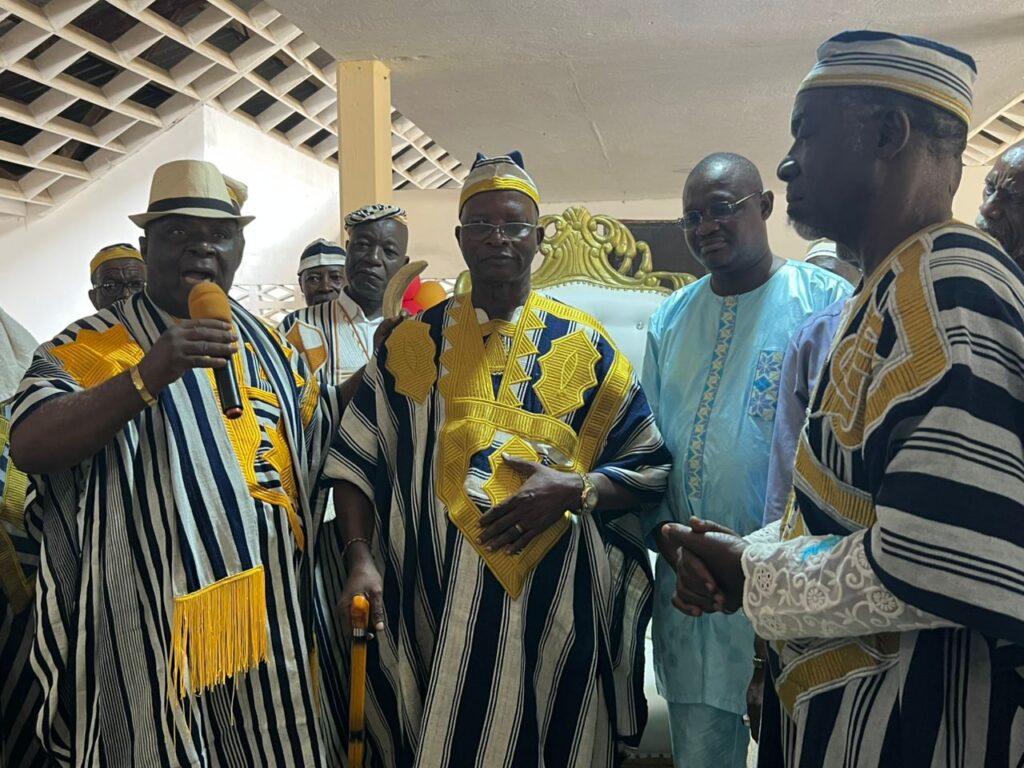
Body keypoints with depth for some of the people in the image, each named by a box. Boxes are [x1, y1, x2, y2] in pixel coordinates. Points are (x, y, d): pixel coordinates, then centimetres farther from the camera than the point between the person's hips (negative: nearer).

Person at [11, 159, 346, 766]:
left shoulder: (271, 347, 12)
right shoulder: (89, 347, -1)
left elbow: (324, 444, 20)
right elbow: (28, 448, -18)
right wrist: (147, 377, -30)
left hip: (271, 618, 5)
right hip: (155, 630, -4)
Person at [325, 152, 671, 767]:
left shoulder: (586, 346, 2)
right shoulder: (414, 342, 4)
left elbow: (651, 467, 3)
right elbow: (357, 462, 6)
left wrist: (575, 491, -15)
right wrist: (362, 559, -6)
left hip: (556, 602, 0)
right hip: (433, 601, 1)